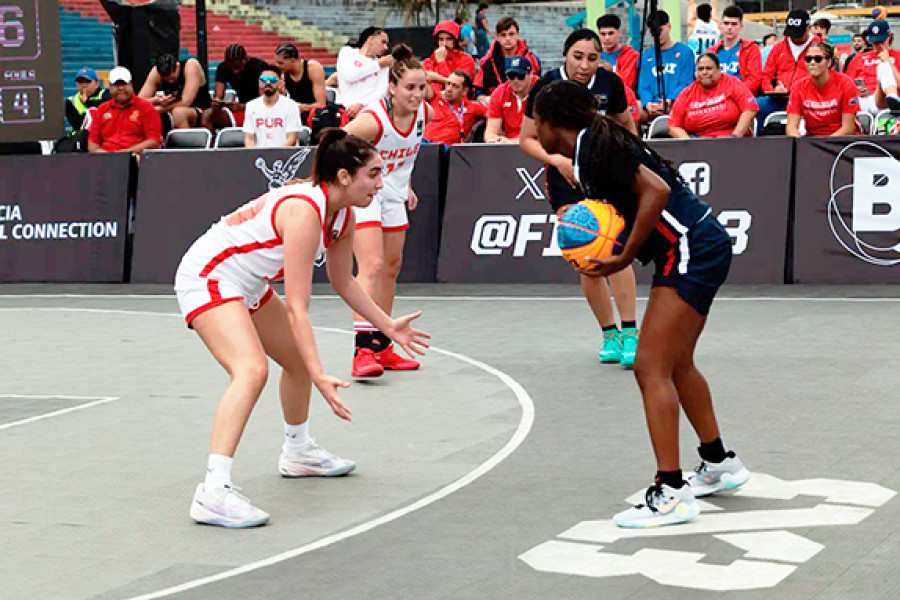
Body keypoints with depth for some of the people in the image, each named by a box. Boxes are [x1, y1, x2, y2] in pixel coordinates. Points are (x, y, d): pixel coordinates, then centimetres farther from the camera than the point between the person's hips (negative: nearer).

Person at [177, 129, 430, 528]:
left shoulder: (342, 216, -2)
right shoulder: (305, 212, -30)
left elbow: (343, 282, 18)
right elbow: (296, 308, -32)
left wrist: (389, 327, 20)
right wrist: (320, 378, -36)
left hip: (248, 285, 10)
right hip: (206, 277, -10)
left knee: (298, 358, 22)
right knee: (252, 369, -29)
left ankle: (297, 453, 46)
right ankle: (213, 492, -39)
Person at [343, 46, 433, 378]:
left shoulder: (425, 114, -7)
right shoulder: (373, 120, -28)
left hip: (393, 195, 8)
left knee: (391, 269, 14)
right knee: (371, 267, -20)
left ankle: (381, 347, 25)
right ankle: (363, 350, -24)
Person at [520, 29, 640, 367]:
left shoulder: (610, 83, -6)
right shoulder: (547, 86, -12)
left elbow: (626, 124, 13)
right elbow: (526, 140, -4)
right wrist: (558, 160, -19)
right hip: (566, 177, 0)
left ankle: (629, 333, -11)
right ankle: (609, 334, 11)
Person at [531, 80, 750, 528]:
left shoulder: (593, 146, -13)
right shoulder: (592, 145, 16)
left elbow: (656, 190, -23)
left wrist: (625, 258, -18)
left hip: (690, 251, -11)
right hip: (701, 249, 11)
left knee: (651, 368, -13)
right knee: (676, 364, 22)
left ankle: (671, 494, -14)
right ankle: (719, 465, 35)